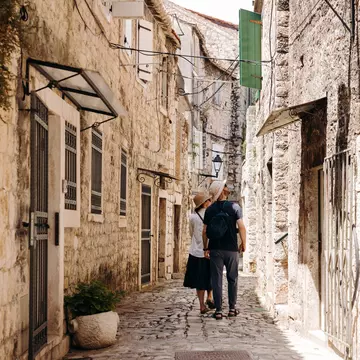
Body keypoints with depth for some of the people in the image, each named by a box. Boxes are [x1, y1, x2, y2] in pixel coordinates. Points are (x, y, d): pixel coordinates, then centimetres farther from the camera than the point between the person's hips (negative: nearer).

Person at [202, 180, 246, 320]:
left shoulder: (210, 209, 2)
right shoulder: (234, 207, -5)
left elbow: (205, 231, 3)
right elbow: (241, 226, -11)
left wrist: (205, 248, 12)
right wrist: (243, 243, 1)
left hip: (215, 249, 1)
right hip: (231, 249, -1)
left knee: (217, 279, 4)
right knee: (232, 279, 12)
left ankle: (218, 310, 2)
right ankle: (232, 308, 16)